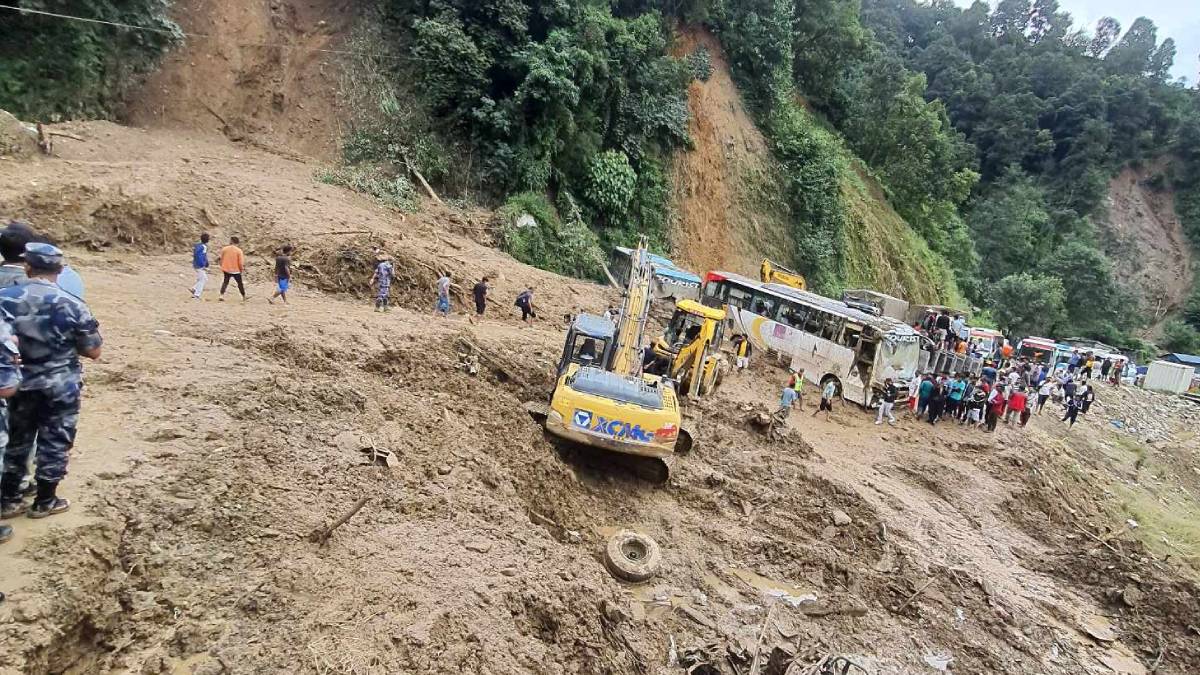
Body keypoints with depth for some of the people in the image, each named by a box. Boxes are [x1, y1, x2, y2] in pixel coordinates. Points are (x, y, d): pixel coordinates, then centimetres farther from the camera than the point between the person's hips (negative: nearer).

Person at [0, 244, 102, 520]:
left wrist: (23, 343, 9)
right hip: (60, 388, -3)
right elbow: (93, 351, -9)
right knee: (54, 442, 10)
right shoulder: (71, 304, -15)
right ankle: (44, 502, 20)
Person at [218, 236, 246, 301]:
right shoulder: (239, 250, -11)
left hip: (226, 269, 2)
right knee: (240, 283, 12)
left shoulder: (224, 249, -1)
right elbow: (241, 262, -11)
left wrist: (222, 267, 19)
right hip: (236, 270, -2)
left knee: (225, 282, 14)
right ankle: (244, 297, 22)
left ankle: (222, 296, -1)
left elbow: (221, 259, 7)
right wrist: (242, 269, 4)